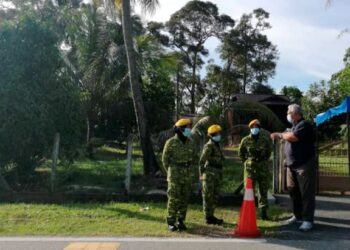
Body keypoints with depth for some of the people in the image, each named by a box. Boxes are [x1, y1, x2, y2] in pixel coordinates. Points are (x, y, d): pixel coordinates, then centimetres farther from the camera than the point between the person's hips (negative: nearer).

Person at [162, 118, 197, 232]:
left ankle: (180, 221, 18)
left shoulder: (191, 143, 6)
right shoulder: (171, 142, -7)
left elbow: (193, 157, 17)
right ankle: (171, 222, 3)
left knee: (185, 198, 7)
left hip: (187, 175, 5)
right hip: (175, 174, -5)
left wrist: (188, 170, 11)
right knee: (174, 198, -5)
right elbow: (165, 159, 0)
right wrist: (171, 172, 1)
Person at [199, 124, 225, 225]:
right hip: (209, 175, -9)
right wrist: (201, 174, -17)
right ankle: (208, 218, 4)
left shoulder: (217, 145, 15)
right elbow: (202, 161, -15)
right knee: (208, 197, -2)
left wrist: (220, 176, 22)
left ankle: (211, 216, 22)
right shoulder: (209, 146, -12)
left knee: (214, 197, 13)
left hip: (216, 175, 9)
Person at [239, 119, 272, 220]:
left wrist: (264, 160, 12)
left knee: (263, 191, 7)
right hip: (250, 168, -1)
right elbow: (241, 153, 12)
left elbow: (269, 151, 17)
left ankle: (264, 212, 15)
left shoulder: (265, 140, 1)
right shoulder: (245, 140, -1)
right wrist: (247, 161, 8)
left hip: (263, 168, 1)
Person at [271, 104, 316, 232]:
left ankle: (308, 220, -2)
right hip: (292, 165, 9)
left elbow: (294, 137, -26)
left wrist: (280, 135, -11)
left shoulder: (304, 124, -11)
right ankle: (298, 215, 24)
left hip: (304, 165, -9)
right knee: (293, 191, 12)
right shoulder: (295, 126, 18)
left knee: (306, 193, -5)